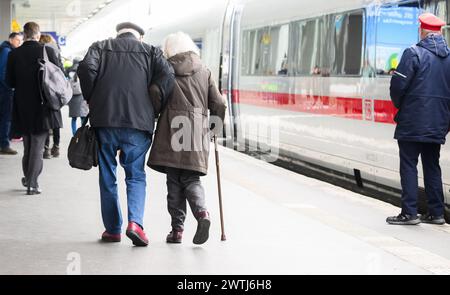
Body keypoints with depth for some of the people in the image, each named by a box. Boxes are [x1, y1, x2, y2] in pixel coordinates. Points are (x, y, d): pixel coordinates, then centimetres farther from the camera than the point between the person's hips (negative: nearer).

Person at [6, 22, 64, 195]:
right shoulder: (48, 51, -11)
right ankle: (32, 183, -1)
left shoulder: (14, 54, -5)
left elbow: (9, 82, 0)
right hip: (43, 107, -2)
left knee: (28, 146, 19)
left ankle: (28, 178, 29)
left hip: (22, 107, 3)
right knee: (38, 145, 3)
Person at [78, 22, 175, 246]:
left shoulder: (101, 47, 13)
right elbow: (167, 76, -4)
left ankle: (112, 229, 14)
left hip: (104, 120, 1)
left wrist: (92, 100, 3)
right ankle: (135, 222, -11)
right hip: (138, 122, -1)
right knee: (136, 175, 8)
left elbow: (86, 68, -6)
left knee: (107, 177, 11)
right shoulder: (150, 51, 13)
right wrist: (153, 107, 2)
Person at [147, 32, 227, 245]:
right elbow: (219, 105, 10)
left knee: (174, 181, 4)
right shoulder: (204, 73, 11)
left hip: (172, 132, -2)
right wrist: (215, 128, 24)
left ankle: (177, 228, 1)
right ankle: (202, 212, -19)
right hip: (197, 134, 2)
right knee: (191, 179, 8)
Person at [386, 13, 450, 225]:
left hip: (412, 122, -6)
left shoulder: (414, 53, -11)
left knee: (409, 165, 0)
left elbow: (398, 85, -13)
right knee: (432, 166, 13)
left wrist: (399, 104, 7)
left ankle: (409, 213, -3)